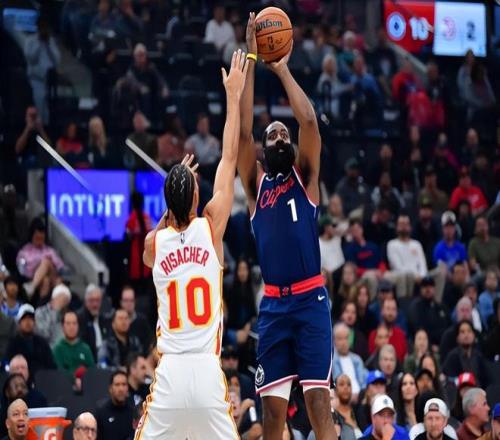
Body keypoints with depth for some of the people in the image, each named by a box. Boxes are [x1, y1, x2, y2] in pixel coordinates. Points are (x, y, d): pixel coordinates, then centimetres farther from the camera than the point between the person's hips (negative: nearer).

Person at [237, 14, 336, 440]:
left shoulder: (305, 177, 9)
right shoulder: (256, 183, 12)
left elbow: (309, 122, -5)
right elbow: (242, 131, 1)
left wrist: (282, 69, 1)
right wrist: (251, 62, -2)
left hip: (311, 300, -2)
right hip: (273, 304, 2)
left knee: (319, 403, -8)